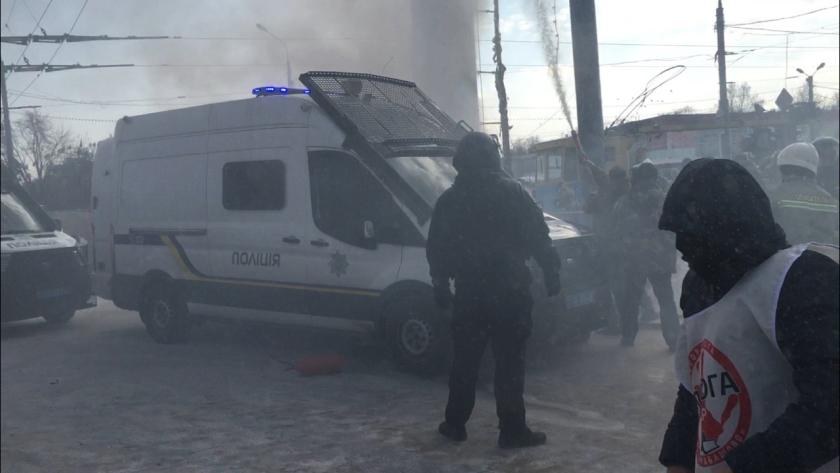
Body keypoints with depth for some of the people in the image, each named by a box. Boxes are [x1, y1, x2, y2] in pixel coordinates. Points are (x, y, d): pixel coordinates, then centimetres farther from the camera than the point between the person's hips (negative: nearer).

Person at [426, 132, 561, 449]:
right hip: (509, 291, -3)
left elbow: (436, 249, 10)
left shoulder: (449, 200, 7)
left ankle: (455, 424, 21)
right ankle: (512, 430, 4)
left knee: (465, 361, 13)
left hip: (469, 293, 3)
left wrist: (441, 286, 18)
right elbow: (538, 237, -7)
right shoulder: (511, 192, -3)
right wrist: (551, 273, 0)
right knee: (509, 363, 1)